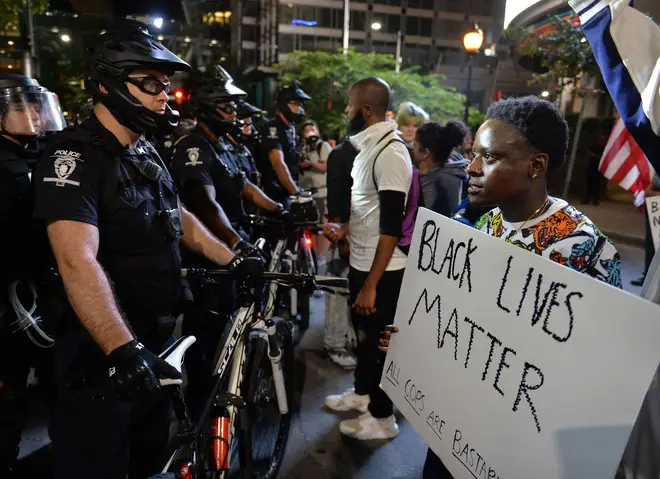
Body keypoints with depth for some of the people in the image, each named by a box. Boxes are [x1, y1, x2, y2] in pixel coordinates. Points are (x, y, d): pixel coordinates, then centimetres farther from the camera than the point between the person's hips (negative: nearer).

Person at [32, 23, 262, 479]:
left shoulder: (147, 153, 9)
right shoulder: (75, 158, -20)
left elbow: (179, 219, 20)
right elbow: (79, 262, -33)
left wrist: (234, 261, 13)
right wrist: (123, 349, -43)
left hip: (154, 345, 8)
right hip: (100, 357, -8)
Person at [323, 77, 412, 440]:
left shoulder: (390, 153, -22)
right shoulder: (368, 146, 8)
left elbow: (391, 226, -25)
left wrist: (371, 284, -24)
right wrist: (344, 229, 19)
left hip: (382, 269, -9)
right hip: (361, 261, 9)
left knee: (379, 340, 7)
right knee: (364, 332, 23)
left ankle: (382, 417, 27)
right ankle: (362, 392, 44)